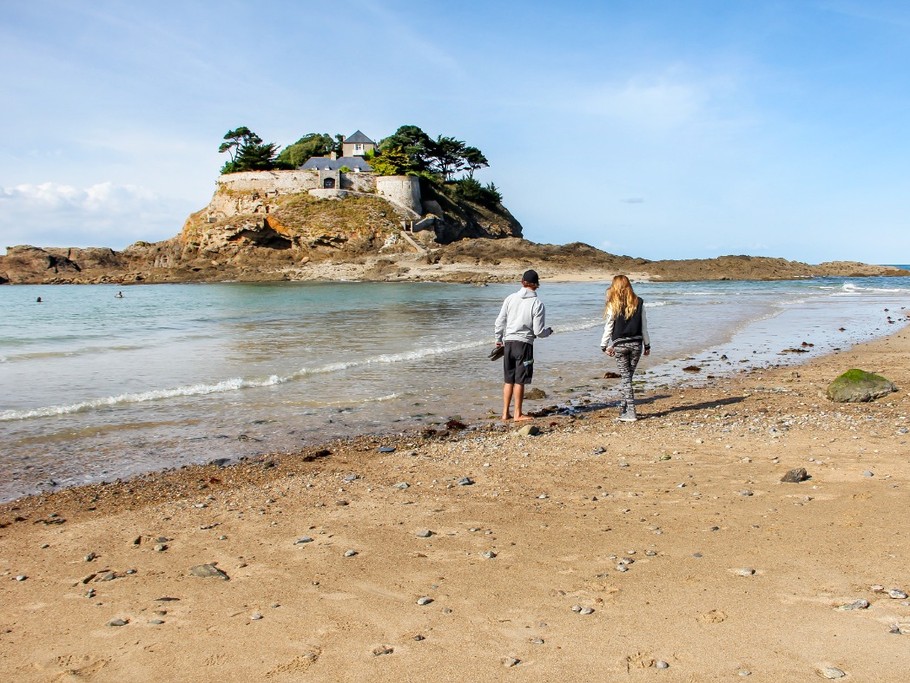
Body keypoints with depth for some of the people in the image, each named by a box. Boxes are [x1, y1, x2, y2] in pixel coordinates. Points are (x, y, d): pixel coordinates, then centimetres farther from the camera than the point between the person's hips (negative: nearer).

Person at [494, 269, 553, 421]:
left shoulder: (510, 298, 2)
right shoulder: (537, 304, -8)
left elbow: (499, 322, 4)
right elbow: (538, 331, -8)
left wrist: (498, 339, 20)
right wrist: (549, 331, 14)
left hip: (509, 342, 4)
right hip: (524, 343, -4)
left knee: (508, 380, 13)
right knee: (519, 381, 3)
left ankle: (505, 413, 17)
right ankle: (518, 414, 11)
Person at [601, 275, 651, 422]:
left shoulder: (613, 305, -6)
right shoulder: (638, 302, 2)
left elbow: (608, 327, -4)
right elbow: (644, 325, 5)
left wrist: (604, 346, 6)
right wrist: (647, 344, 13)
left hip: (620, 344, -3)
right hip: (636, 343, 3)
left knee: (625, 377, 2)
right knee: (627, 376, 13)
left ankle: (630, 412, -1)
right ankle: (624, 408, 20)